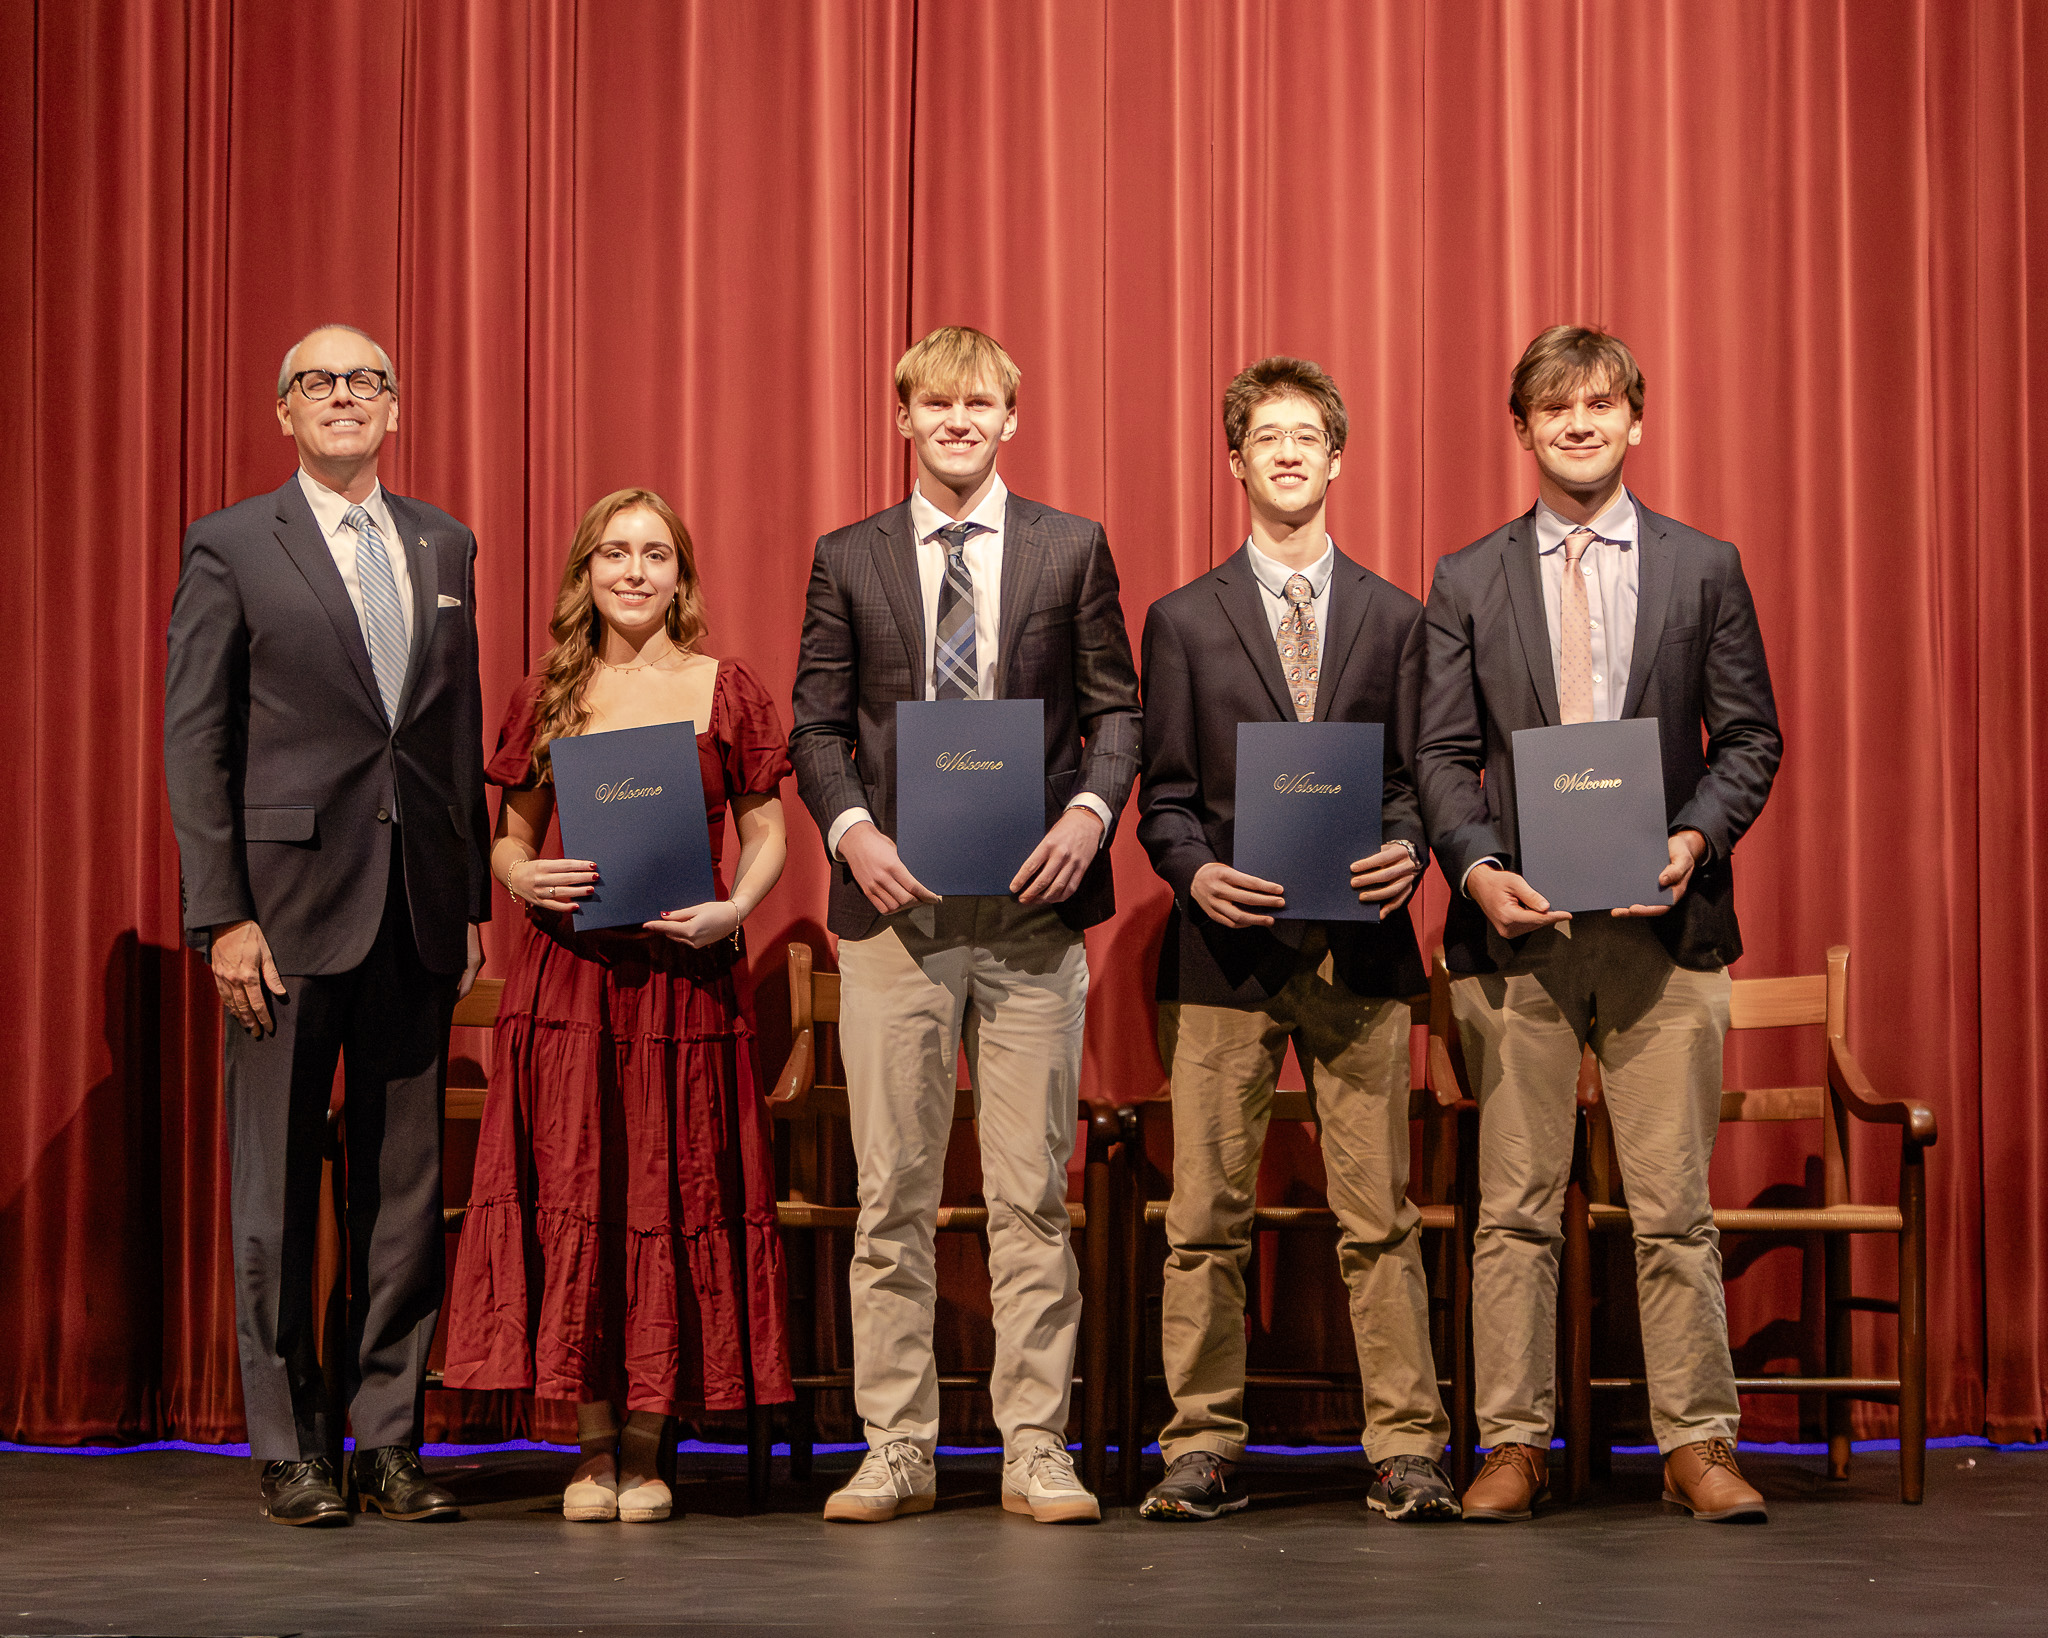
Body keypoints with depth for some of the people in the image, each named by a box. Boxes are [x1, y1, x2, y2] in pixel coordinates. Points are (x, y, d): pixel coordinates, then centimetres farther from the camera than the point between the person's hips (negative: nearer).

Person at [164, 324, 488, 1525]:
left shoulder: (444, 546, 13)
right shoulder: (231, 548, 0)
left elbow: (463, 730, 15)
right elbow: (194, 739, -3)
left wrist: (476, 897, 9)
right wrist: (222, 915, -10)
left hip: (416, 908, 4)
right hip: (292, 905, -4)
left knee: (407, 1186, 6)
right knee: (280, 1189, 2)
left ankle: (390, 1438, 14)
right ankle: (291, 1449, 11)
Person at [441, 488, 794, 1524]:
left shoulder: (726, 692, 5)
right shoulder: (546, 699, 9)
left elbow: (766, 834, 7)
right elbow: (510, 841, 14)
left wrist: (735, 906, -11)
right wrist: (524, 878, -8)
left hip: (683, 975, -1)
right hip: (568, 972, 1)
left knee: (670, 1195, 0)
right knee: (572, 1196, -1)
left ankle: (648, 1448, 9)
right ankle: (593, 1448, 8)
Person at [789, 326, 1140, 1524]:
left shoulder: (1072, 549, 8)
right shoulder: (849, 558, 9)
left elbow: (1117, 709, 7)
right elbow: (817, 721, 8)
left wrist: (1089, 812, -11)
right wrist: (852, 829, -9)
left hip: (1030, 906, 0)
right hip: (896, 907, 1)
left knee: (1033, 1192, 2)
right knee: (894, 1195, 3)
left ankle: (1036, 1449, 8)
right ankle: (897, 1449, 10)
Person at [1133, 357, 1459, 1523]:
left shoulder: (1394, 617, 12)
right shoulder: (1184, 620, 9)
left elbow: (1419, 774, 10)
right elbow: (1166, 793, 7)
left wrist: (1404, 852, -11)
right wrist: (1196, 871, -12)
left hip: (1359, 947, 0)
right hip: (1227, 948, 0)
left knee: (1381, 1217, 0)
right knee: (1207, 1218, 0)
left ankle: (1407, 1451, 3)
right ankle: (1203, 1450, 8)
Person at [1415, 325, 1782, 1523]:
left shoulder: (1704, 568, 8)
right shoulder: (1468, 580, 9)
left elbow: (1750, 738, 8)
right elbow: (1442, 752, 7)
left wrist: (1696, 838, -9)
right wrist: (1477, 866, -9)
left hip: (1663, 923, 0)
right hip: (1516, 926, 1)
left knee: (1674, 1201, 0)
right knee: (1516, 1204, 3)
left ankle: (1698, 1445, 7)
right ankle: (1515, 1445, 9)